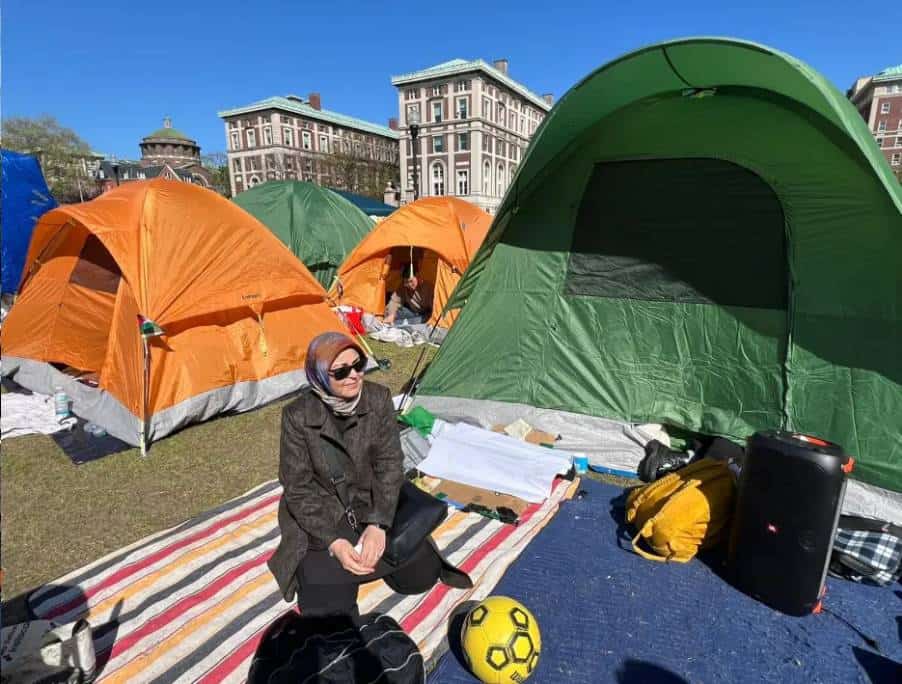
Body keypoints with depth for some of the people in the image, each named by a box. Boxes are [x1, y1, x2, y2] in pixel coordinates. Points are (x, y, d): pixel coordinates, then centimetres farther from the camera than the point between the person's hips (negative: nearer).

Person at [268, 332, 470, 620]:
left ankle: (369, 544, 22)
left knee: (421, 575, -4)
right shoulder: (298, 415, -19)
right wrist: (333, 541, -21)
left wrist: (378, 524, -20)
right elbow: (298, 488, -14)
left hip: (373, 506, 2)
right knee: (326, 608, -14)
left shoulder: (379, 399, -14)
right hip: (324, 515, -2)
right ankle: (319, 563, 19)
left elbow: (390, 464, -10)